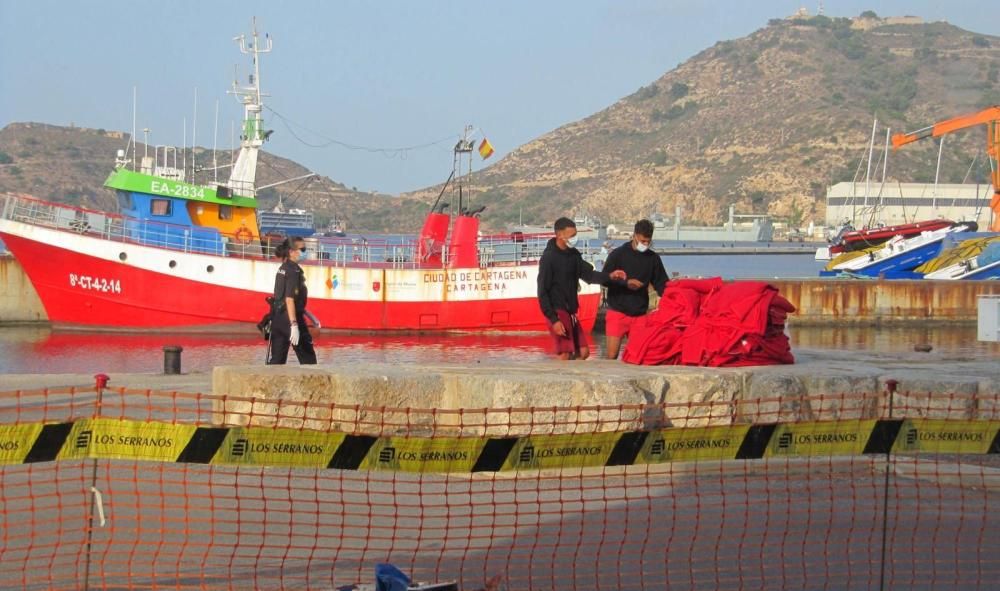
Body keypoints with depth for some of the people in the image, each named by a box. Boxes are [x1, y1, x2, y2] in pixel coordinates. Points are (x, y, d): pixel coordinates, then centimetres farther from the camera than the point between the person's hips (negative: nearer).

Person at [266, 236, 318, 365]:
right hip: (291, 318, -8)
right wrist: (294, 325, -26)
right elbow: (289, 299, -21)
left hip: (277, 318, 8)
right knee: (308, 359, 5)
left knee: (276, 361, 4)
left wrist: (310, 316, 28)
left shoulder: (283, 269, 14)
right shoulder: (294, 270, -13)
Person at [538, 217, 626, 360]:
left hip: (570, 312, 8)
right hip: (557, 312, -8)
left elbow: (588, 274, 7)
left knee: (583, 352, 9)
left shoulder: (573, 254, 8)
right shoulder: (549, 258, -15)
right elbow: (543, 292, -15)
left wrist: (609, 276, -12)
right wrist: (553, 320, -19)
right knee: (565, 355, -9)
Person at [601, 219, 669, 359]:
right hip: (617, 312, -3)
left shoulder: (653, 258, 6)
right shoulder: (618, 254, -2)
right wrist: (626, 283, -19)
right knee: (612, 355, -8)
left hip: (640, 314, 3)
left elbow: (661, 284, 7)